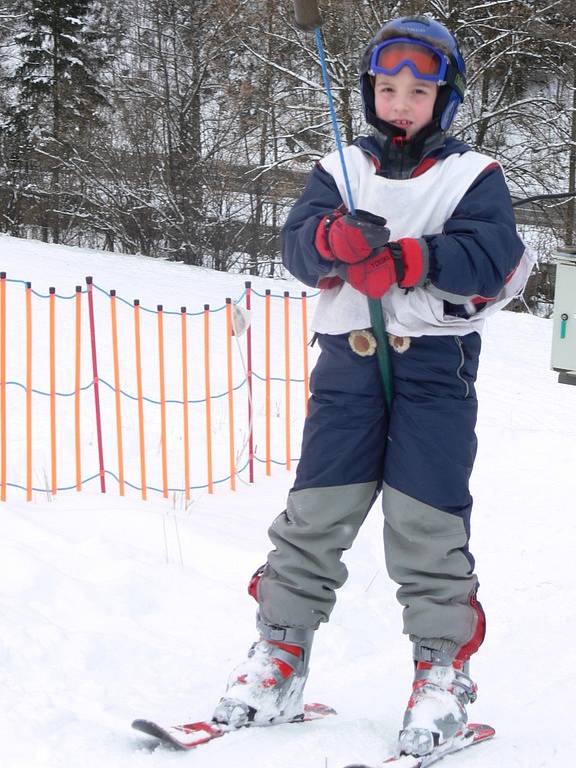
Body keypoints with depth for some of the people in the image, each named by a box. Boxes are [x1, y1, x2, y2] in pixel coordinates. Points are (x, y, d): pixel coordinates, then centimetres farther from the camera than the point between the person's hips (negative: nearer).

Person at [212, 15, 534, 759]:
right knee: (314, 512, 0)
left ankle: (444, 666, 5)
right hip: (347, 359, 3)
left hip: (435, 366, -2)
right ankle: (280, 655, 9)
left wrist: (402, 259, -21)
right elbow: (297, 245, -2)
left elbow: (493, 258, -11)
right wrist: (337, 237, -25)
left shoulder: (474, 176, 5)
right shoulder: (339, 171, 14)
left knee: (425, 523, -6)